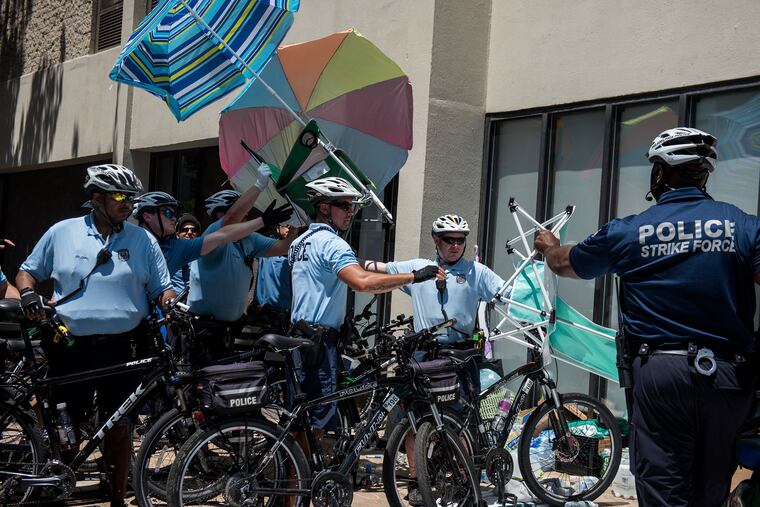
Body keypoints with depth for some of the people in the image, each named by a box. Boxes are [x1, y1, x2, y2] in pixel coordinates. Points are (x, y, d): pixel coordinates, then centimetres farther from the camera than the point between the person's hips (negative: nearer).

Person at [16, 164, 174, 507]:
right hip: (71, 347, 0)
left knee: (118, 425, 6)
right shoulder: (62, 232, 5)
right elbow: (27, 272, 14)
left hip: (121, 347, 0)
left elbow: (162, 289, 9)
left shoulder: (142, 240, 6)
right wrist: (28, 295, -6)